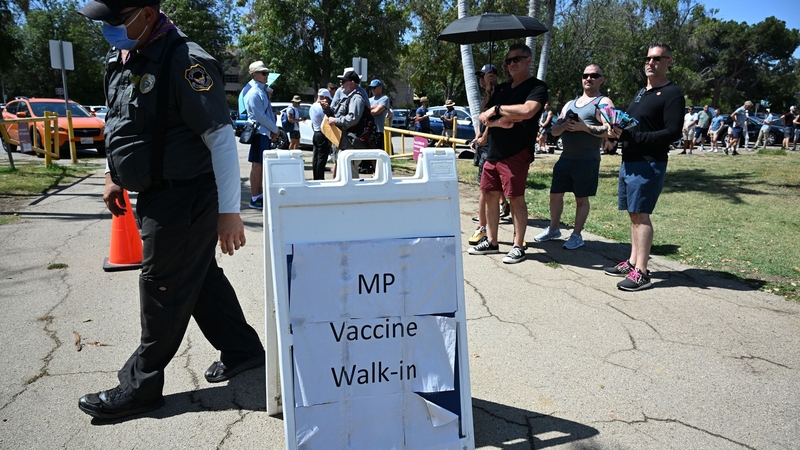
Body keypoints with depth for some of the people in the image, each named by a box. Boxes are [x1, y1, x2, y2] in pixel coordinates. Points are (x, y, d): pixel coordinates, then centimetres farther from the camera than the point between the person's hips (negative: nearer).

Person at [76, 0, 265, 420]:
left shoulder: (186, 63, -20)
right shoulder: (121, 57, 8)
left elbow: (221, 138, -23)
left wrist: (229, 212, -24)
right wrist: (116, 175, 23)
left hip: (185, 199, -9)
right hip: (154, 195, 9)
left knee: (162, 290, 3)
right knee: (201, 276, 18)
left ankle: (139, 386, 21)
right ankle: (242, 350, 35)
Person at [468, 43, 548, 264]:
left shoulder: (537, 87, -4)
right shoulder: (501, 88, 17)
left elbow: (527, 110, -24)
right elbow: (483, 117, 13)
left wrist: (497, 109, -13)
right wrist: (497, 122, -10)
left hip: (516, 153, -7)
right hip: (493, 152, 7)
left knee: (516, 198, -4)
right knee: (490, 195, 9)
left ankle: (518, 247, 6)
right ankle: (491, 242, 21)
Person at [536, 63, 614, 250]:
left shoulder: (603, 102, -4)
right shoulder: (570, 104, 16)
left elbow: (609, 131, -17)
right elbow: (554, 130, 12)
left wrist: (584, 127, -21)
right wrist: (564, 125, -9)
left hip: (587, 160, -6)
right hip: (566, 158, 6)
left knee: (581, 199, 2)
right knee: (555, 194, 10)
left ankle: (577, 235, 11)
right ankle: (553, 229, 25)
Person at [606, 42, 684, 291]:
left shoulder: (672, 93, -7)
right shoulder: (641, 93, 20)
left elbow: (672, 132, -16)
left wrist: (632, 136, -21)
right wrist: (618, 130, -1)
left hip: (649, 164, -8)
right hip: (628, 162, 8)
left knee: (640, 215, -10)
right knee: (634, 214, 11)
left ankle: (641, 272, -7)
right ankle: (632, 262, 18)